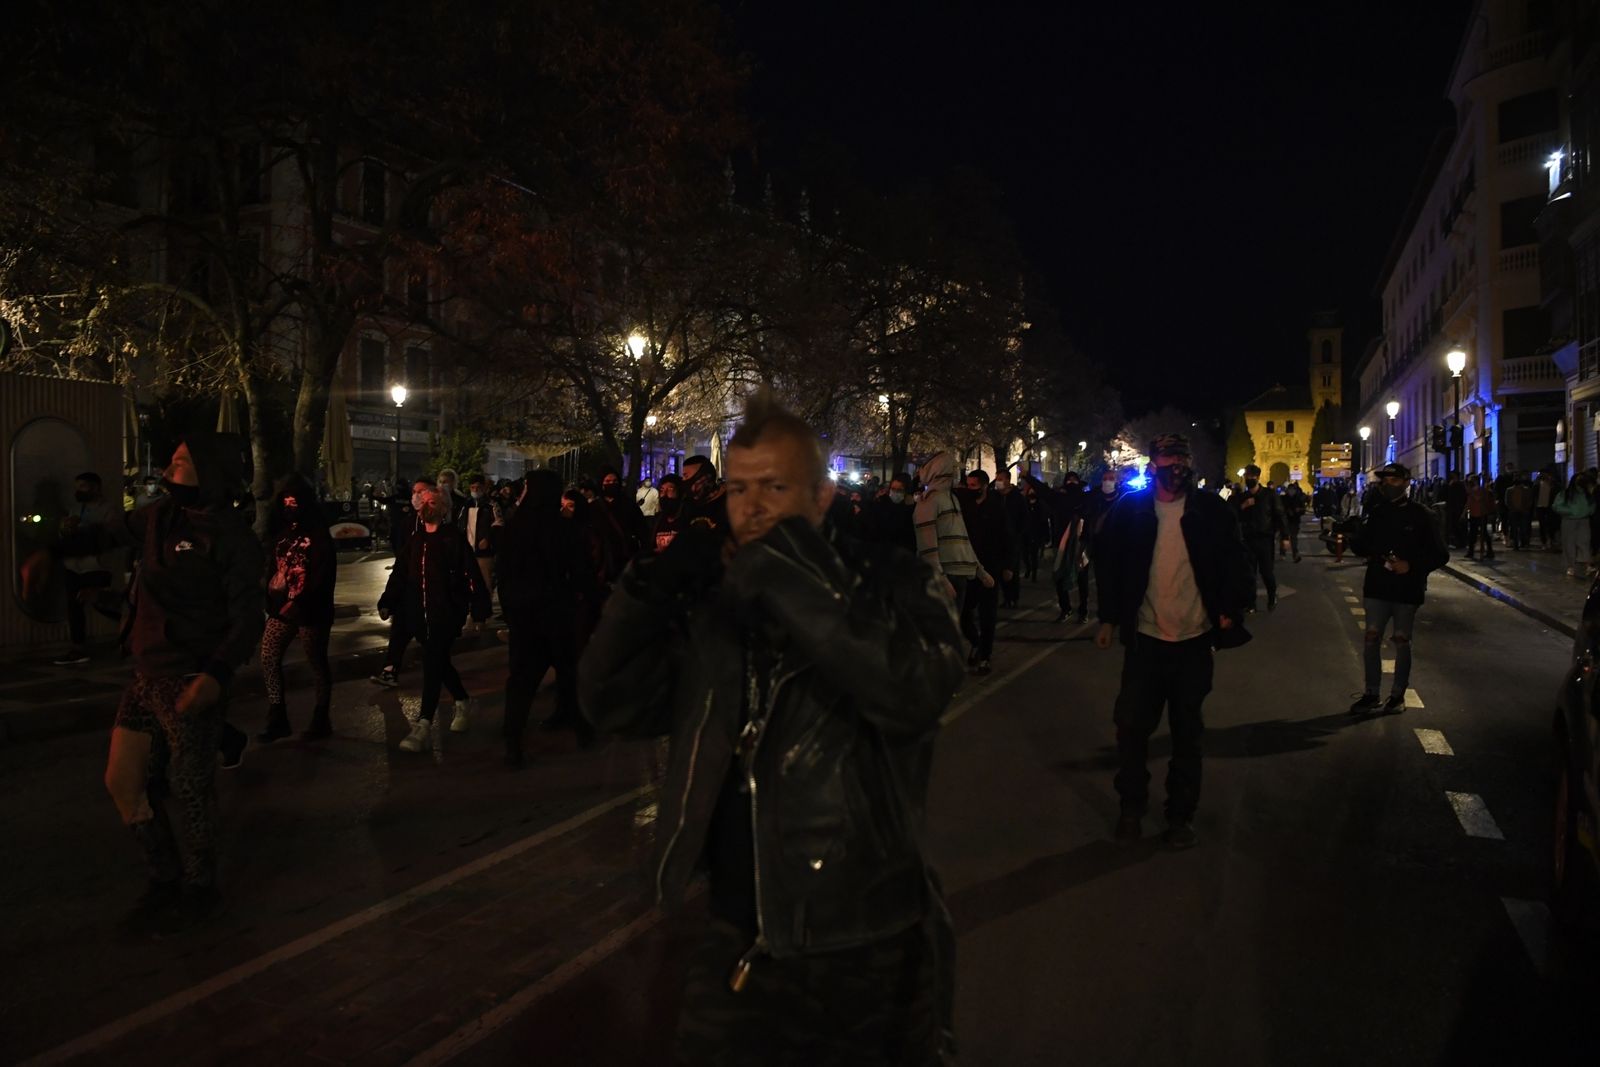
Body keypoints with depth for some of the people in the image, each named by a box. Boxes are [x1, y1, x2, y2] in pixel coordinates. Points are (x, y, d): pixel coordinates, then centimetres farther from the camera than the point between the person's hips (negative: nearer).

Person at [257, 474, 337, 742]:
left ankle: (321, 719, 16)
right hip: (281, 607, 6)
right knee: (268, 658, 1)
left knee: (317, 663, 4)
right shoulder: (280, 530, 11)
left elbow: (324, 573, -15)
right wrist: (270, 599, 3)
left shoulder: (317, 532, -9)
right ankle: (277, 719, 10)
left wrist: (298, 602, -20)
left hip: (310, 609, -6)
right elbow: (272, 566, 15)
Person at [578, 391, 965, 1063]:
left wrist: (791, 580, -30)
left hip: (869, 952, -3)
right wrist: (648, 592, -13)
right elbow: (611, 703, 0)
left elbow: (914, 692, -29)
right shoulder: (712, 601, 3)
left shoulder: (893, 583, -10)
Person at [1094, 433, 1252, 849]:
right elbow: (1108, 561, 5)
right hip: (1144, 636, 0)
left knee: (1187, 730, 10)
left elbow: (1236, 562, 5)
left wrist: (1230, 610, -6)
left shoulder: (1211, 510, -1)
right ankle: (1131, 807, 23)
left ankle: (1181, 814, 24)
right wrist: (1109, 618, 3)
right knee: (1132, 724, 3)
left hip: (1194, 639, 0)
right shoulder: (1130, 510, -1)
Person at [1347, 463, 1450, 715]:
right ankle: (1371, 693, 12)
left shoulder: (1420, 515, -4)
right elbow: (1358, 544, 17)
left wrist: (1412, 566, -17)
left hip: (1407, 589, -3)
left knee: (1401, 641, 5)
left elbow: (1441, 554, -4)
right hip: (1377, 586, 3)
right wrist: (1367, 551, -5)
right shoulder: (1376, 512, 6)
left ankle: (1398, 695, 17)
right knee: (1371, 638, 2)